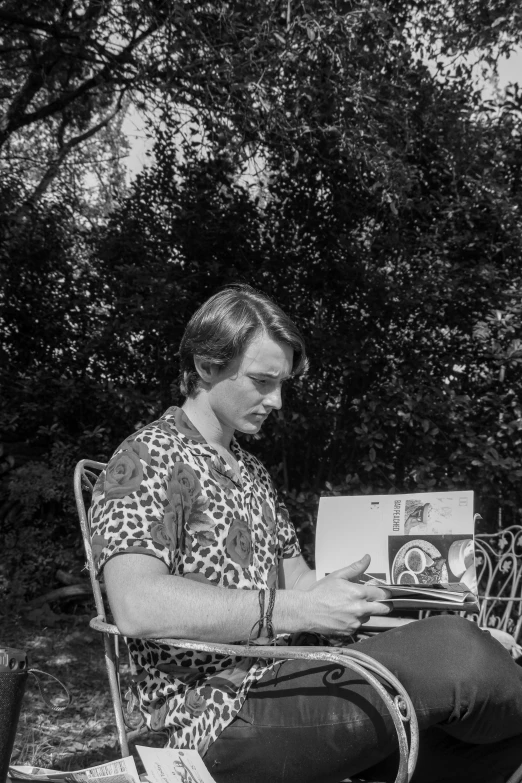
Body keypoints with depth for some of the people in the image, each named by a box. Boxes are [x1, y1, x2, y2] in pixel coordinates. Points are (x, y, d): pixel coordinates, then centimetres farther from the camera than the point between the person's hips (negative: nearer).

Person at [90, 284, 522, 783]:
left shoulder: (252, 473, 21)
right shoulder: (146, 457, -7)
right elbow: (137, 606, -23)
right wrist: (298, 610, -25)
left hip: (279, 683, 8)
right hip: (219, 717, -8)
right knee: (452, 652, -22)